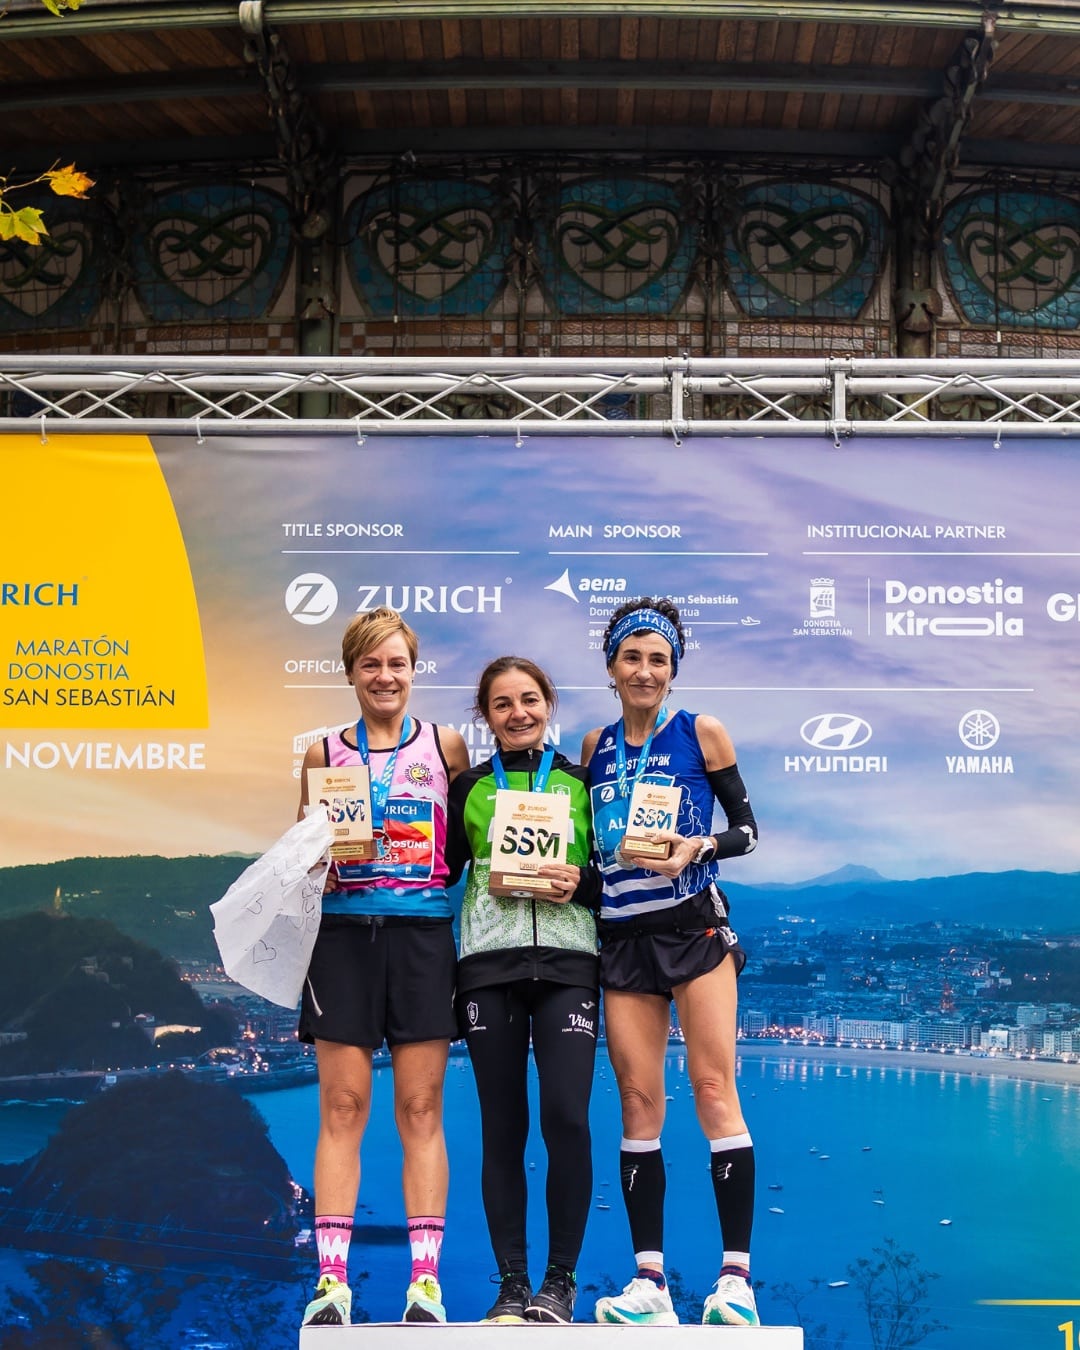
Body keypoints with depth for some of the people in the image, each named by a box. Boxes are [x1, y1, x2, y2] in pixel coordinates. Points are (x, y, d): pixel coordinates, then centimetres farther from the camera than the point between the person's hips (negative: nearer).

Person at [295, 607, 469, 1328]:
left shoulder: (445, 746, 7)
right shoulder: (325, 753, 9)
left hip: (424, 933, 0)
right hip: (345, 935, 1)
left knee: (421, 1110, 1)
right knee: (343, 1106, -1)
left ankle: (426, 1281, 5)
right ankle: (332, 1281, 2)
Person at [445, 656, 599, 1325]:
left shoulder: (581, 781, 11)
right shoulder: (469, 788, 12)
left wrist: (580, 885, -7)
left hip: (567, 960, -1)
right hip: (489, 964, 1)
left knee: (567, 1118, -12)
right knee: (502, 1126, 1)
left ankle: (561, 1279, 2)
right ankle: (512, 1282, 10)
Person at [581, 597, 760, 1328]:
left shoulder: (700, 733, 0)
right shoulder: (596, 747, 11)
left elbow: (746, 828, 2)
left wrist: (698, 847, -15)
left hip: (695, 925, -4)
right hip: (624, 936, 4)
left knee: (713, 1088, -8)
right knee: (638, 1100, 1)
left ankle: (737, 1276, -5)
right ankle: (650, 1283, 5)